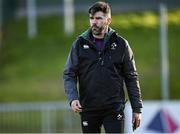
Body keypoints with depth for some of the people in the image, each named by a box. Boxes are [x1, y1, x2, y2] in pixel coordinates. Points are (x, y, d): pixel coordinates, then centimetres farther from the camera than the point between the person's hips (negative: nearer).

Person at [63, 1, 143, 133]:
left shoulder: (121, 44, 2)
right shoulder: (80, 44, 3)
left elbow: (131, 77, 5)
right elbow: (69, 74, 2)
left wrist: (137, 109, 2)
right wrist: (72, 98, -16)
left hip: (114, 109, -1)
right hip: (88, 110, 2)